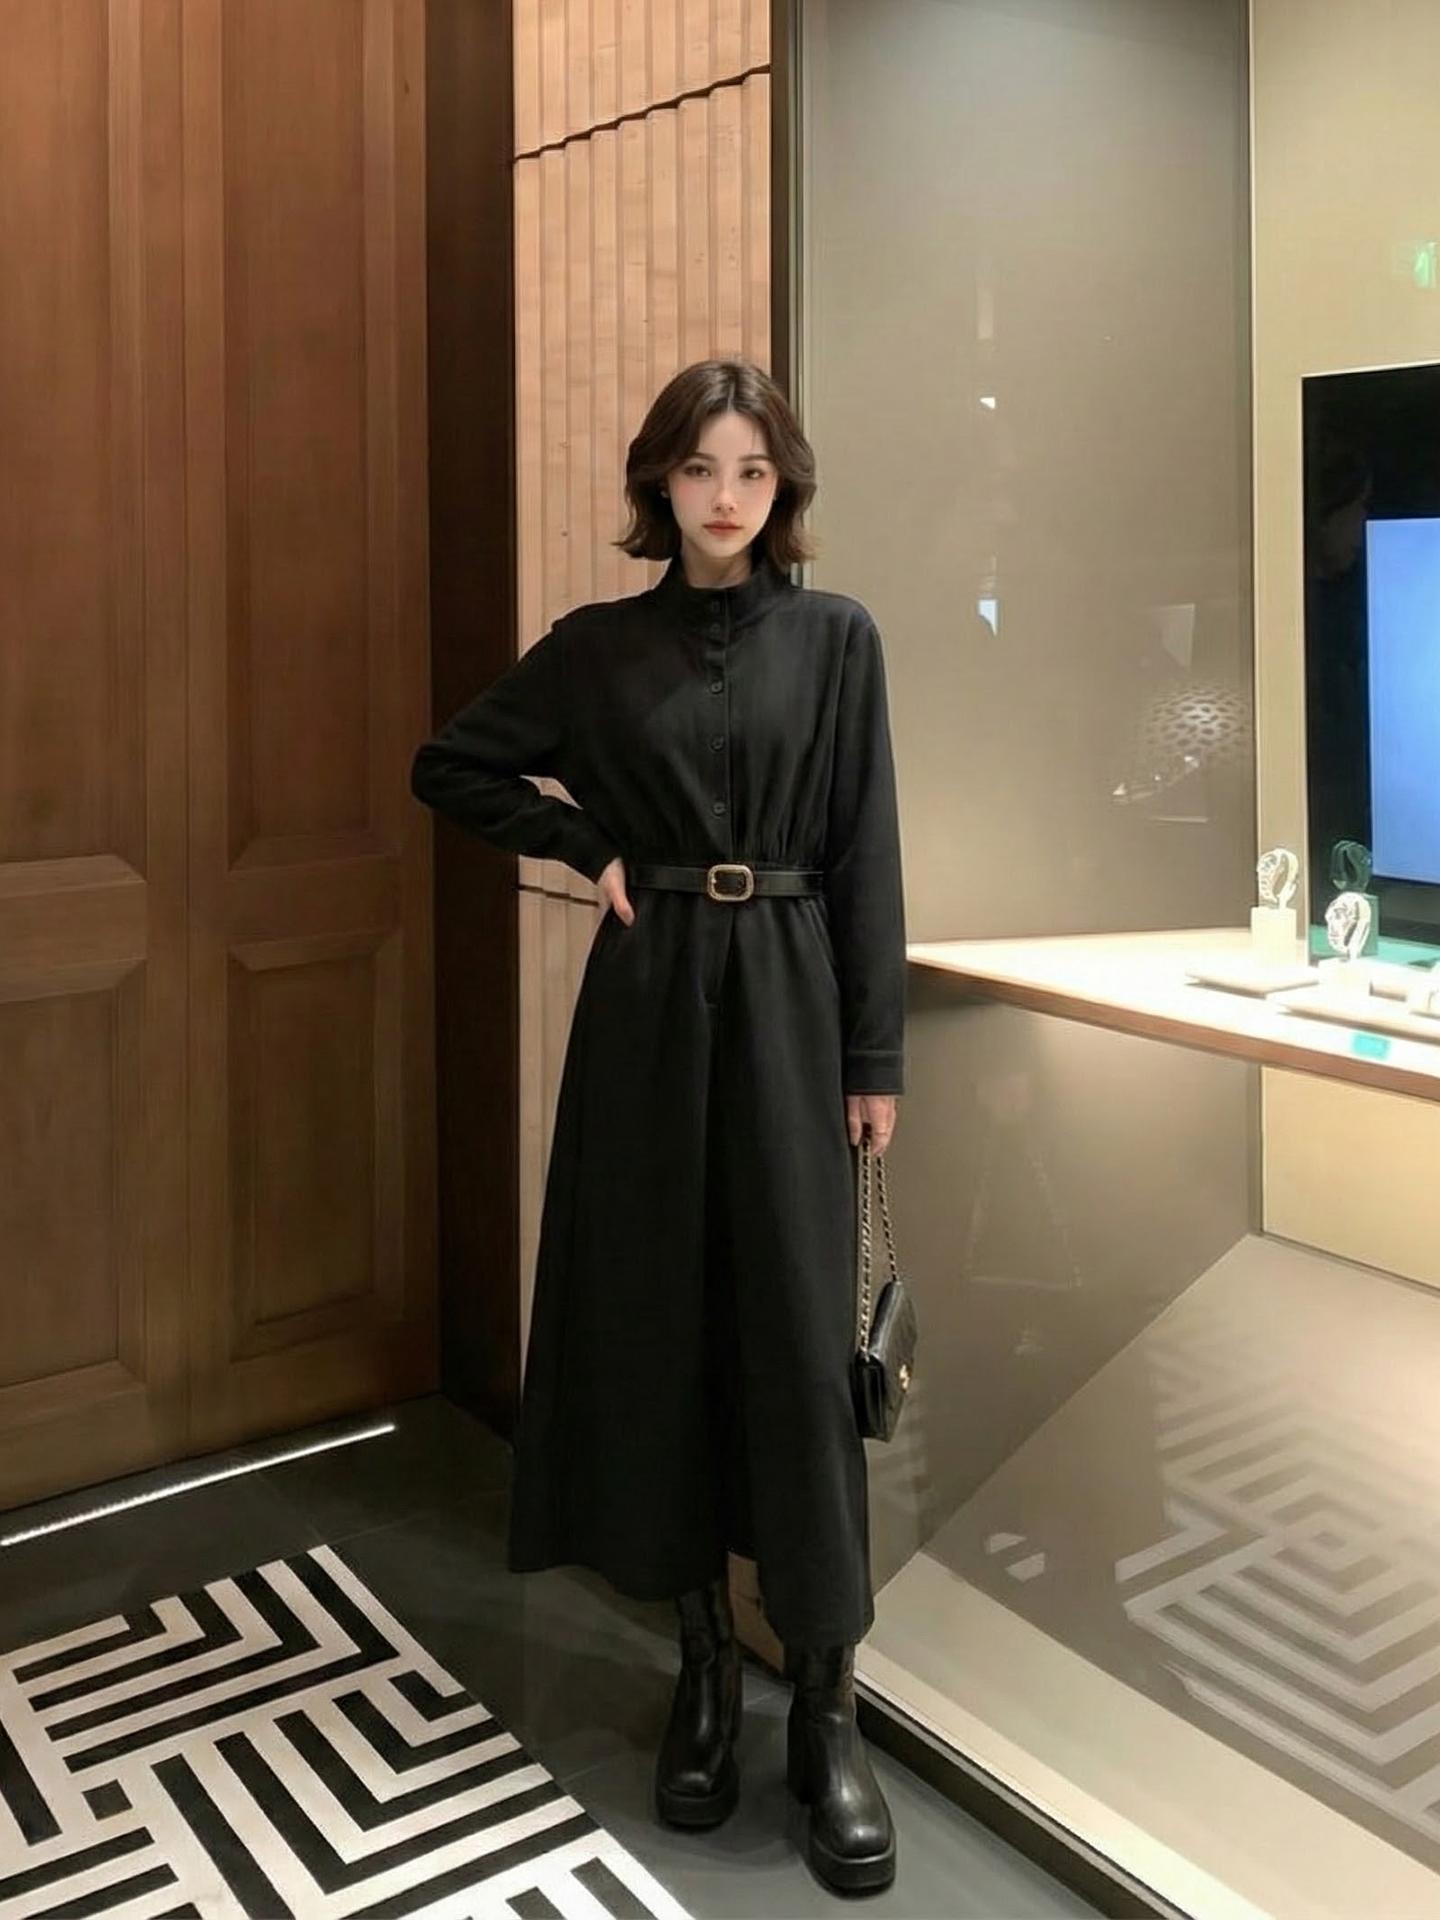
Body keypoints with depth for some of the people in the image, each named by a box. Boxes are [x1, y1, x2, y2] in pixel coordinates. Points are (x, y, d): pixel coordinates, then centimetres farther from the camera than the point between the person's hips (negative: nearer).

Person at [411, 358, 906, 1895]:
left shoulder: (836, 639, 2)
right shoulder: (597, 647, 5)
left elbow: (865, 855, 0)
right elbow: (450, 768, 14)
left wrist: (875, 1056, -2)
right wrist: (588, 844, 1)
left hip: (788, 1002, -1)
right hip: (649, 1004, 2)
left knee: (800, 1336, -2)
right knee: (659, 1323, 6)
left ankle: (827, 1705, 9)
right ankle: (701, 1658, 23)